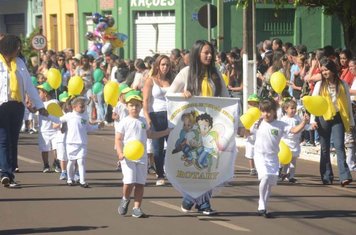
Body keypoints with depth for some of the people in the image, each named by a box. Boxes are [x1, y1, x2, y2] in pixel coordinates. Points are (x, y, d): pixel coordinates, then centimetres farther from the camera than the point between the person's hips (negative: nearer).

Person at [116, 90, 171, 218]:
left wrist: (165, 132, 22)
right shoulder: (124, 122, -4)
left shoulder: (143, 121, 12)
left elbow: (149, 134, 27)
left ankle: (137, 208, 9)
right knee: (129, 182, -13)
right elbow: (118, 139, -5)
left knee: (140, 183, 3)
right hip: (128, 157, -5)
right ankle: (125, 200, 16)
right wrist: (120, 152, -20)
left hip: (142, 157, 5)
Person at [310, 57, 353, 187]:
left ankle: (345, 176, -22)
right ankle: (327, 177, 14)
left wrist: (351, 121, 7)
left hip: (338, 118, -1)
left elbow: (348, 103, 8)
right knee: (325, 148, 6)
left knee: (339, 146, -15)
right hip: (323, 118, 1)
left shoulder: (342, 84, 5)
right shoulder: (319, 85, 5)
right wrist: (313, 120, -5)